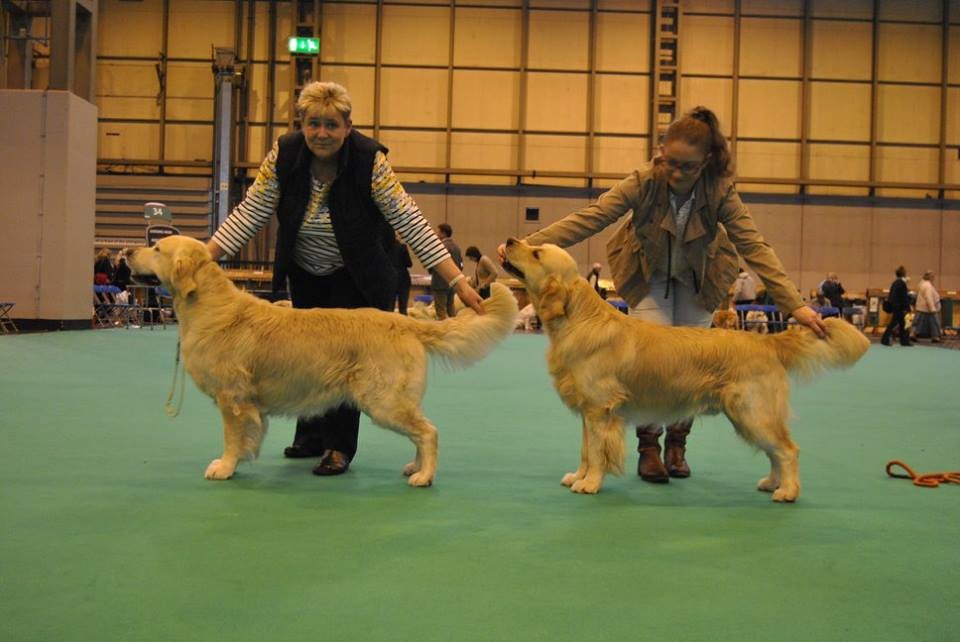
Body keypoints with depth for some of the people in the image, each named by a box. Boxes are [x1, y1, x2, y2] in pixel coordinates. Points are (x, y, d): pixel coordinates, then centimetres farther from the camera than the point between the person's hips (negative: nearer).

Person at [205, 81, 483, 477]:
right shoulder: (284, 155, -19)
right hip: (305, 273, 4)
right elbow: (250, 213, -15)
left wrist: (459, 283, -33)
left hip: (357, 277, -3)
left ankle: (340, 446, 6)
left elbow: (410, 222, -28)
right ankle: (311, 436, 27)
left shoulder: (370, 160, -27)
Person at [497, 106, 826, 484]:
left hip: (697, 281, 1)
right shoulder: (645, 182, -29)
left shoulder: (720, 191, -27)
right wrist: (528, 245, -45)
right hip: (649, 276, -1)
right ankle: (648, 448, 3)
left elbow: (754, 247, -29)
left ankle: (677, 445, 18)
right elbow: (590, 218, -34)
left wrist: (794, 304, -38)